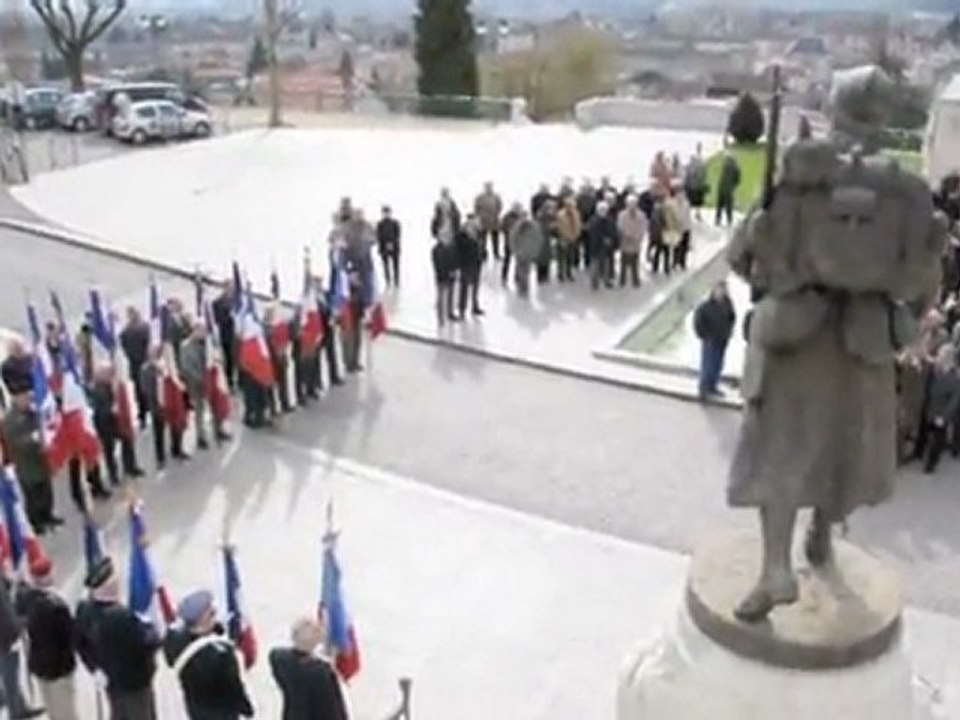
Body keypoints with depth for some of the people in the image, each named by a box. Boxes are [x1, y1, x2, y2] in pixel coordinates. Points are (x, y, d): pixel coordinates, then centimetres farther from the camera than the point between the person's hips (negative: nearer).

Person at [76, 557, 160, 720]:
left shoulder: (84, 609, -12)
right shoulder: (122, 617, -37)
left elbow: (80, 642, 2)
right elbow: (149, 642, -29)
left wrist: (94, 667, 12)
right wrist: (148, 626, -10)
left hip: (111, 680, 7)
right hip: (135, 682, -7)